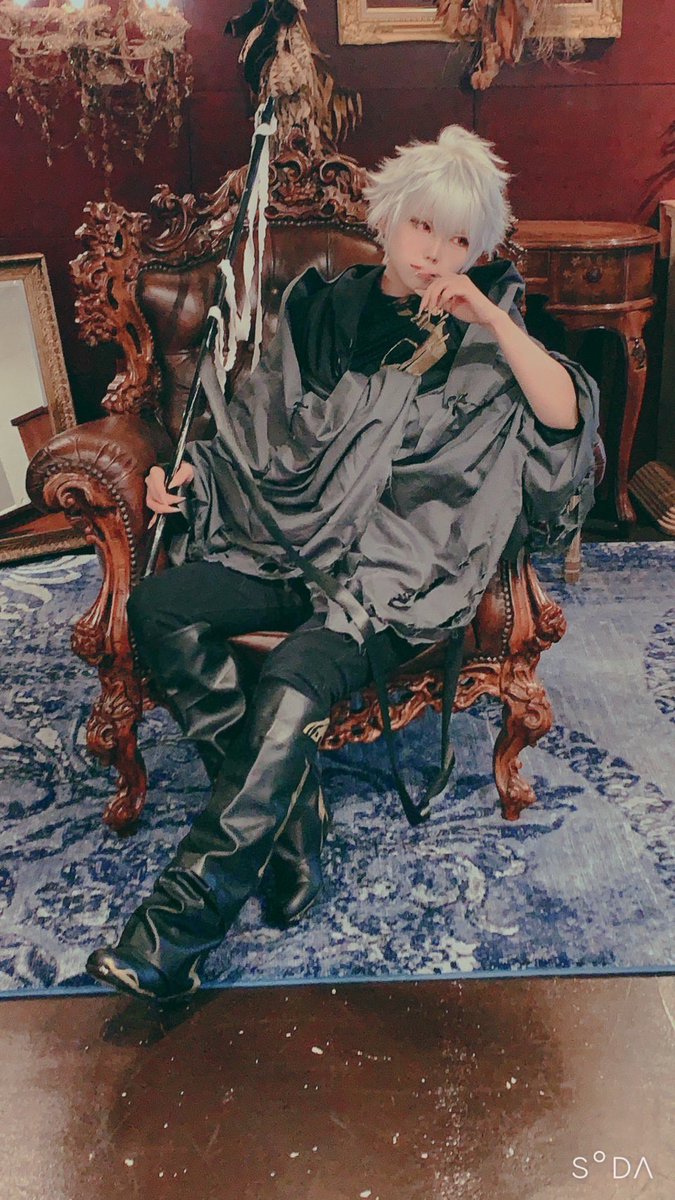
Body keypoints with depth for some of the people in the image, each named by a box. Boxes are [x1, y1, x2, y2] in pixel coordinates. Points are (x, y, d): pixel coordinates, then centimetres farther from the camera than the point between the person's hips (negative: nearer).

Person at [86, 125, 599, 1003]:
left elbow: (567, 417, -4)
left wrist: (494, 322, -13)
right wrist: (192, 468, 3)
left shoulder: (481, 331, 10)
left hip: (402, 562, -4)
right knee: (159, 609, -20)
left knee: (290, 688, -30)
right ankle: (293, 821, -16)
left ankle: (182, 919, -20)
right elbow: (261, 424, 20)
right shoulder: (321, 309, 17)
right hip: (296, 536, 5)